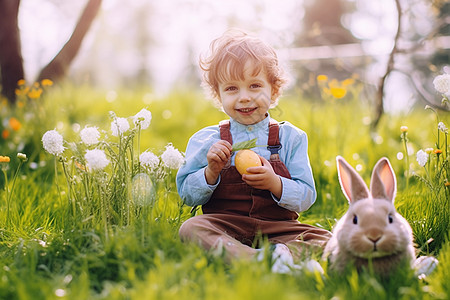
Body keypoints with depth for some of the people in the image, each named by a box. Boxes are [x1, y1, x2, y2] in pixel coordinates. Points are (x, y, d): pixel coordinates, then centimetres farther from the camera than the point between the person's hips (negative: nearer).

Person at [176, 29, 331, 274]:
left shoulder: (291, 138, 6)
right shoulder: (205, 140, 6)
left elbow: (306, 198, 1)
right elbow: (187, 196, 5)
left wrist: (274, 184, -18)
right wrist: (211, 172, -14)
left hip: (277, 228, 1)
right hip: (225, 225, 0)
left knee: (323, 238, -21)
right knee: (190, 228, -30)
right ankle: (257, 259, -47)